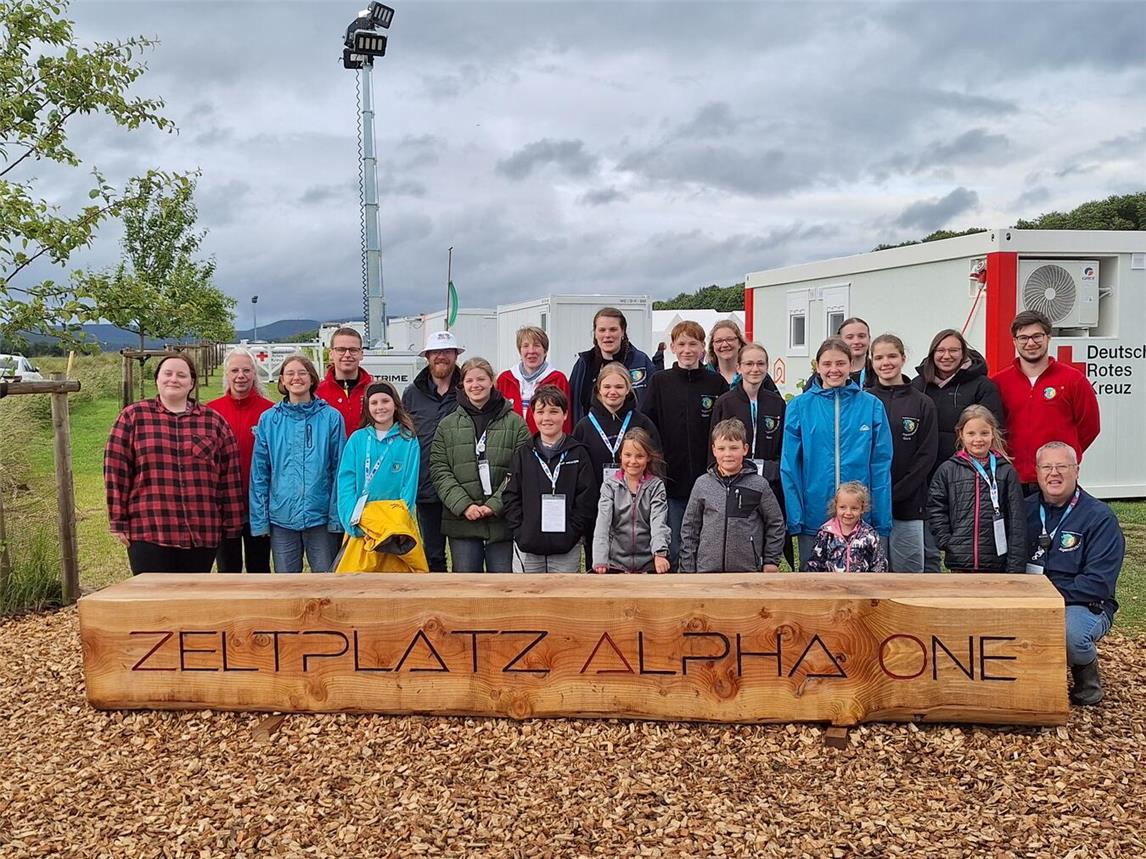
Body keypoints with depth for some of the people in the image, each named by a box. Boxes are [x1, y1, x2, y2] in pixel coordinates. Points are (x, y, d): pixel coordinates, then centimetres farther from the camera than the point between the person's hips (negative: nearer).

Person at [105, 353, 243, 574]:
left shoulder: (213, 421, 9)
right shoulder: (133, 417, 6)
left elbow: (229, 475, 8)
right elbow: (116, 470, 3)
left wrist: (231, 525, 5)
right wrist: (118, 522, -1)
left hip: (202, 534, 2)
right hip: (149, 533, -2)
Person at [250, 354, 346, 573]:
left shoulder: (331, 417, -1)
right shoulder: (269, 420, 3)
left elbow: (340, 470, -1)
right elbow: (259, 473, 4)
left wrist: (337, 516, -7)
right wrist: (259, 519, 0)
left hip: (321, 516, -1)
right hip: (282, 517, 2)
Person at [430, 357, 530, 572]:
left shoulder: (515, 423, 3)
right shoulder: (447, 425, 9)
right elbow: (439, 470, 3)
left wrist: (495, 505, -14)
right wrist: (463, 505, -11)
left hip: (503, 520, -1)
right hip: (461, 521, 2)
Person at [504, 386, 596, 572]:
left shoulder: (578, 453, 1)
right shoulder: (523, 454, 6)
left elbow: (587, 498, -3)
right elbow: (511, 496, 4)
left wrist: (571, 532, -11)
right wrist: (520, 531, -7)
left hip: (566, 550, -1)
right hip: (527, 548, 1)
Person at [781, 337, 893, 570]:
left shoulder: (871, 406, 0)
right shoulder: (799, 407, -1)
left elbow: (881, 466, 0)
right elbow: (789, 467, -1)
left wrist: (882, 522, -3)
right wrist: (794, 518, -7)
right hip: (813, 517, 0)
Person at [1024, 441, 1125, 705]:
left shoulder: (1100, 517, -6)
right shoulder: (1026, 510, 9)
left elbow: (1098, 583, -14)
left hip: (1084, 605, -4)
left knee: (1070, 634, -38)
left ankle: (1087, 673, 1)